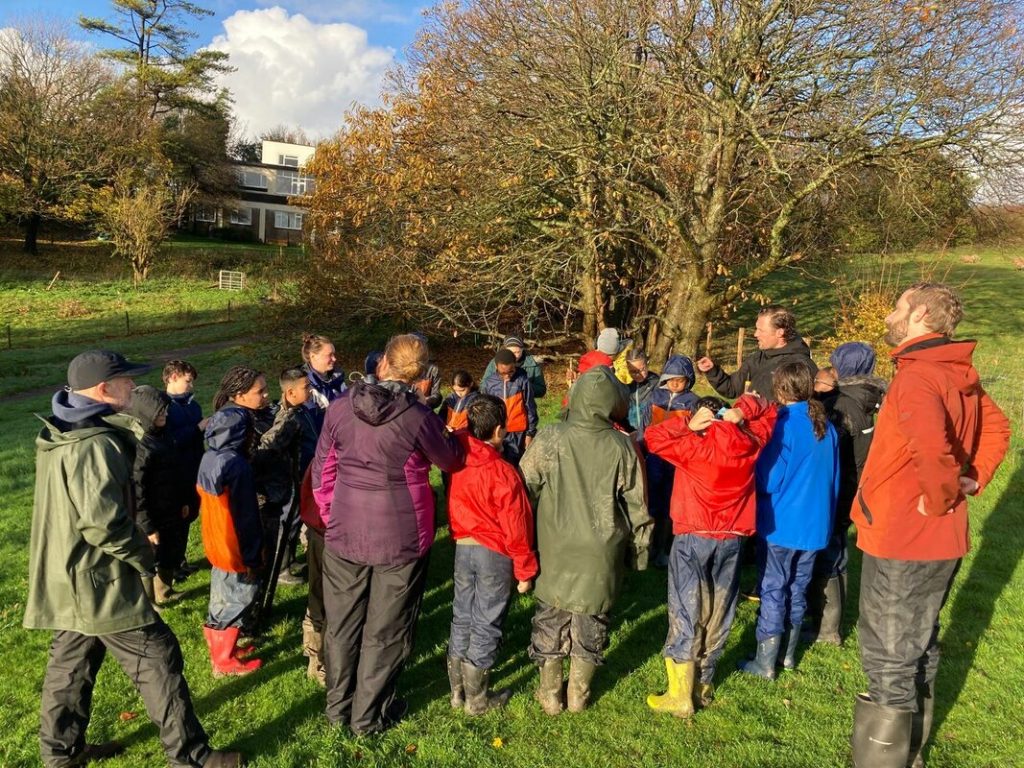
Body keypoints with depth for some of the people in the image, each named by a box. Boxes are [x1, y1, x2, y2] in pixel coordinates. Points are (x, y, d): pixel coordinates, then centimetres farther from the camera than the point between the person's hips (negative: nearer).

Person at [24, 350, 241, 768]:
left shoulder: (60, 434, 7)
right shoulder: (96, 445, -26)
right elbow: (103, 523, -30)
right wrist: (143, 556, -15)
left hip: (69, 577, 10)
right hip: (98, 581, -10)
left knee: (71, 661, 23)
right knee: (158, 659, 0)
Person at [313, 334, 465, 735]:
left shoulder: (340, 407, -5)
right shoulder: (419, 417, -17)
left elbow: (322, 468, 3)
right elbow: (451, 461, 0)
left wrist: (333, 517, 15)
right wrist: (449, 435, 20)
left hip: (345, 532, 4)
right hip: (400, 536, -3)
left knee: (342, 621, 20)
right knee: (385, 628, 13)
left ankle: (338, 704, 36)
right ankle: (369, 714, 27)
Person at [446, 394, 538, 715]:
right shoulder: (503, 473, -22)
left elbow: (454, 508, 4)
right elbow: (516, 528, -16)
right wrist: (525, 571, -6)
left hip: (463, 547, 6)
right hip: (494, 554, -5)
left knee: (461, 618, 17)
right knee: (485, 625, 8)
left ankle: (458, 691, 31)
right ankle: (477, 699, 21)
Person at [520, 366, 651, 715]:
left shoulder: (549, 440, -15)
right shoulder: (621, 447, -11)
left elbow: (525, 491, -8)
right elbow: (636, 506, -2)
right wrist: (639, 549, 13)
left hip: (556, 550, 0)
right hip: (602, 554, 1)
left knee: (550, 619, 16)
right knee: (592, 620, 17)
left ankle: (550, 694, 29)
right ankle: (579, 695, 32)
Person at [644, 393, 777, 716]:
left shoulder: (694, 447, -13)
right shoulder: (750, 444, 0)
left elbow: (653, 437, -10)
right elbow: (767, 411, 15)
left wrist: (687, 425, -8)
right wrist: (741, 411, -3)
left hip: (693, 537, -4)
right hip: (732, 540, 5)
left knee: (686, 613, 2)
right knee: (718, 613, 15)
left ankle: (680, 695, 6)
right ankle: (704, 684, 27)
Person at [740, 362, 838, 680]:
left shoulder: (784, 425, -17)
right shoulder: (827, 428, 4)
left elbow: (769, 480, -18)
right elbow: (834, 479, 12)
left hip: (781, 523, -6)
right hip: (815, 523, 6)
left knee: (773, 589, 3)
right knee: (797, 588, 17)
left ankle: (765, 662, 10)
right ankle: (789, 653, 29)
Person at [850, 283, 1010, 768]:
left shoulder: (917, 375, -22)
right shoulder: (960, 373, 7)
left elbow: (930, 447, -39)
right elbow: (997, 428, 20)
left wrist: (939, 498, -22)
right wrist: (973, 479, 9)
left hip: (900, 545, -9)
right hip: (941, 544, 9)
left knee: (889, 663, 4)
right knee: (919, 649, 23)